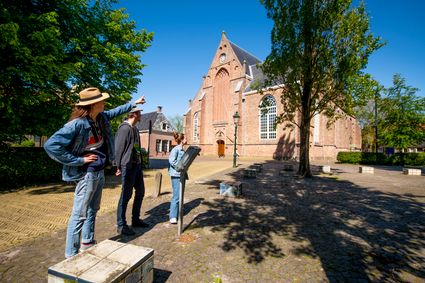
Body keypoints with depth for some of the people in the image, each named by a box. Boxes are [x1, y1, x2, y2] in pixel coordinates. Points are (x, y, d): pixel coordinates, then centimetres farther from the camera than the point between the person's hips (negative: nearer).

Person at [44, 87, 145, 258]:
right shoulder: (77, 124, -23)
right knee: (79, 214, 2)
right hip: (87, 174, -9)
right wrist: (79, 160, -21)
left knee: (92, 209, 21)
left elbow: (116, 111, 21)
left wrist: (134, 104, 28)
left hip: (100, 172, 9)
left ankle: (87, 242, 39)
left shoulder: (101, 117, 1)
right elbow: (51, 145, -25)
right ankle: (71, 254, 18)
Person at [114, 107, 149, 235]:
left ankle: (136, 220, 29)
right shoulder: (125, 128, -13)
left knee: (140, 192, 15)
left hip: (137, 165, 9)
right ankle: (121, 225, 15)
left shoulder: (134, 129, 15)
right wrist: (119, 166, -13)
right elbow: (119, 148, -15)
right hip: (128, 166, -9)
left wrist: (140, 162, 15)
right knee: (126, 195, 0)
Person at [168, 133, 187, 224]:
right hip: (176, 175, -9)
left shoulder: (183, 150, 14)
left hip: (181, 175, 9)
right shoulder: (175, 149, -12)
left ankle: (177, 214, 29)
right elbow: (171, 161, -22)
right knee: (176, 196, -7)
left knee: (180, 195, 16)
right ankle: (173, 217, 1)